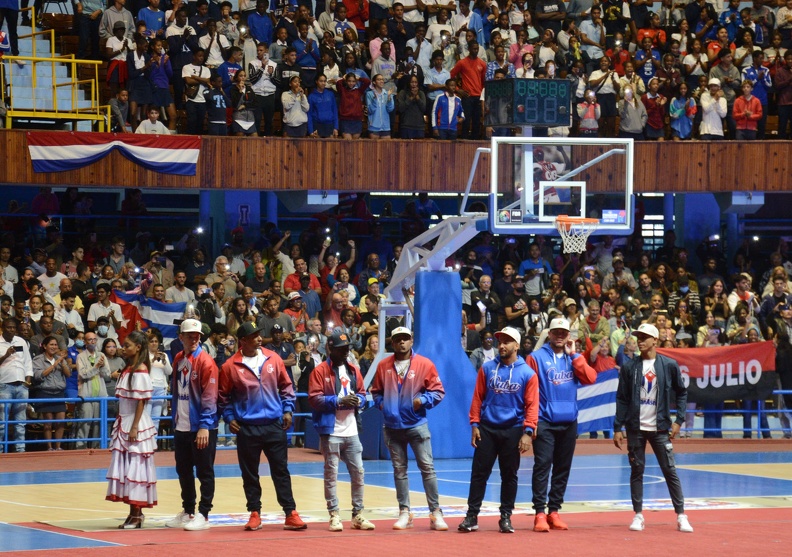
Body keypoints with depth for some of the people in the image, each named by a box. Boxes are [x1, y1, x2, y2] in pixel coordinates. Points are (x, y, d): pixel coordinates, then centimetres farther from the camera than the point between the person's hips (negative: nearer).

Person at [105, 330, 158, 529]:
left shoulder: (140, 371, -12)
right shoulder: (127, 369, 14)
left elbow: (141, 401, -15)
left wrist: (134, 428, -19)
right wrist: (119, 424, 13)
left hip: (135, 424, -9)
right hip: (123, 423, 9)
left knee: (135, 467, -5)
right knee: (125, 467, 8)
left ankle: (137, 514, -1)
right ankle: (134, 513, 12)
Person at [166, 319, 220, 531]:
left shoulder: (205, 361, -11)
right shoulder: (178, 360, 10)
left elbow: (209, 396, -15)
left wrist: (205, 426, -20)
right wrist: (174, 417, 11)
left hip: (201, 428, -7)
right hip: (181, 427, 7)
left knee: (204, 472, 1)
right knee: (183, 471, 14)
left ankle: (203, 515, 6)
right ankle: (188, 512, 24)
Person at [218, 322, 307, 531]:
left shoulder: (273, 359, 2)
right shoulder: (230, 366, -4)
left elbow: (286, 386, 11)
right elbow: (223, 396, 6)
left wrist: (288, 409, 3)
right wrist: (229, 418, -2)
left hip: (274, 426, 1)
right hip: (247, 428, -1)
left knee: (281, 471, 3)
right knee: (249, 473, 6)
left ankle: (291, 514, 5)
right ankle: (254, 514, 16)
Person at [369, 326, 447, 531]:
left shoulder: (424, 364, -3)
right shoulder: (384, 366, 5)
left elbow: (438, 391, 0)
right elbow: (376, 391, 16)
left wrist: (423, 400, -16)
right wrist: (380, 402, -3)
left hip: (417, 425, -3)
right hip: (393, 427, 3)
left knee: (427, 467, -6)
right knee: (399, 470, 8)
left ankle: (435, 513, -1)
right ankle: (404, 512, 15)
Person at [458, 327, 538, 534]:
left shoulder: (527, 374, -1)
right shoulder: (487, 368, 4)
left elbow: (532, 405, -3)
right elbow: (478, 397, 7)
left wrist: (528, 432, -11)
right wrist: (475, 424, 0)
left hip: (513, 431, -1)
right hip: (487, 429, 1)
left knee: (509, 475, 5)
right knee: (479, 472, 0)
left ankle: (506, 517, 13)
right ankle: (471, 515, 4)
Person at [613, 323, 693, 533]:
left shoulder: (669, 365, 0)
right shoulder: (629, 367, 3)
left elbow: (681, 393, 7)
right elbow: (622, 399, 4)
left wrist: (679, 420, -2)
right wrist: (618, 428, 0)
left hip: (660, 427, -1)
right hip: (635, 427, 1)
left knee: (670, 470, -3)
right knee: (637, 470, 4)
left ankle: (681, 516, 0)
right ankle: (638, 515, 12)